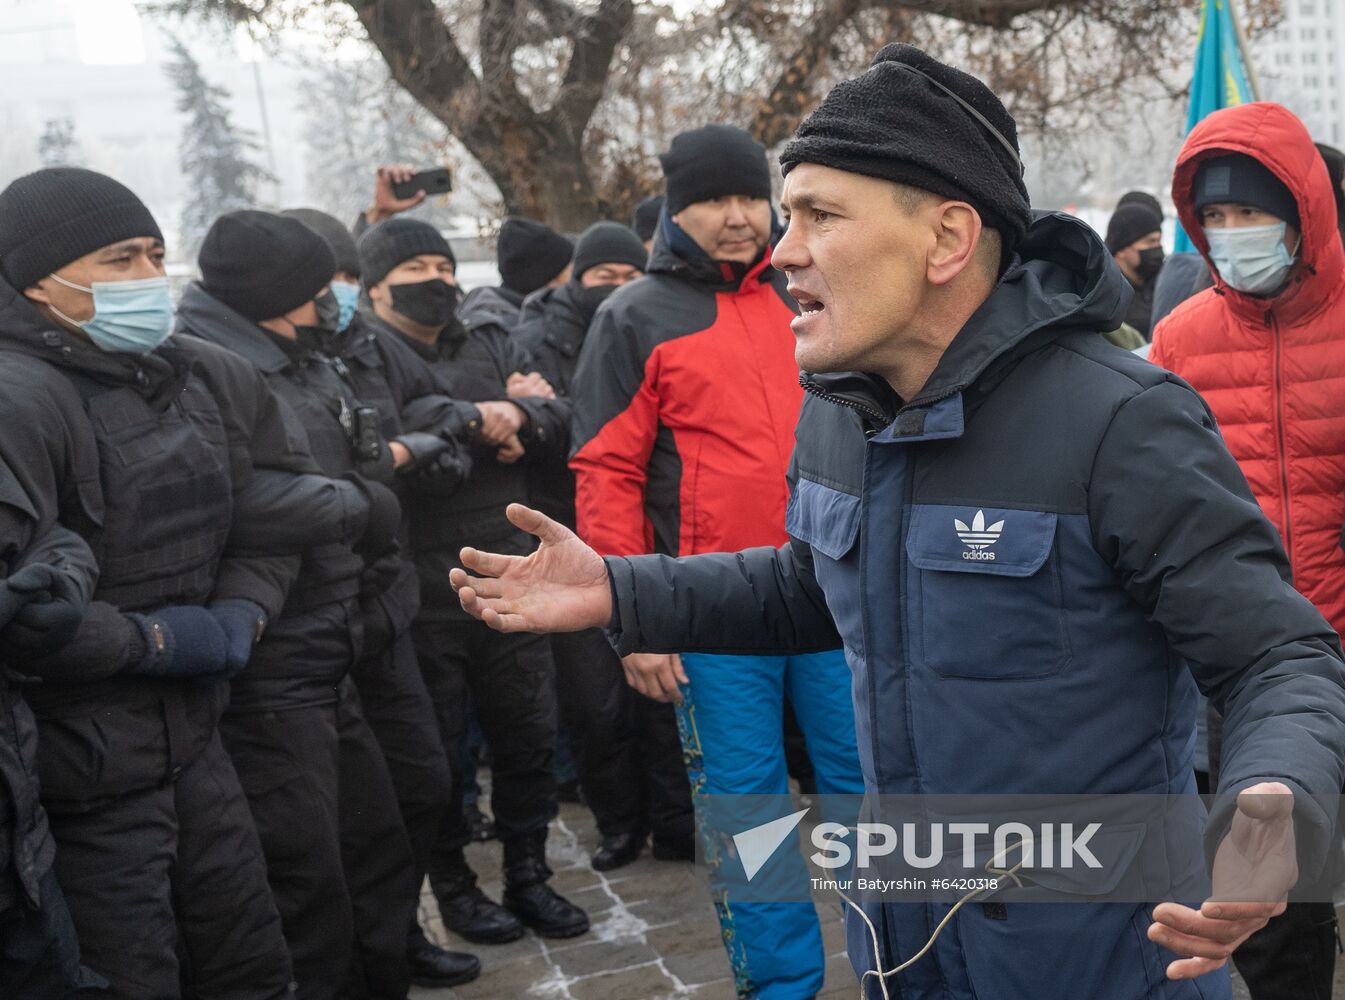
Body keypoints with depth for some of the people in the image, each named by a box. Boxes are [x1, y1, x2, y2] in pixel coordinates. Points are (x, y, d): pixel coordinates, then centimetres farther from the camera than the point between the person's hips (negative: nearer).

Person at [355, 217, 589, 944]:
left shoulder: (491, 347, 15)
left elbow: (557, 421, 4)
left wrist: (516, 417, -18)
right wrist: (481, 420, -16)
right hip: (421, 599, -5)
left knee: (528, 733, 12)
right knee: (436, 748, 8)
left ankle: (528, 874, 28)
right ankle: (452, 884, 26)